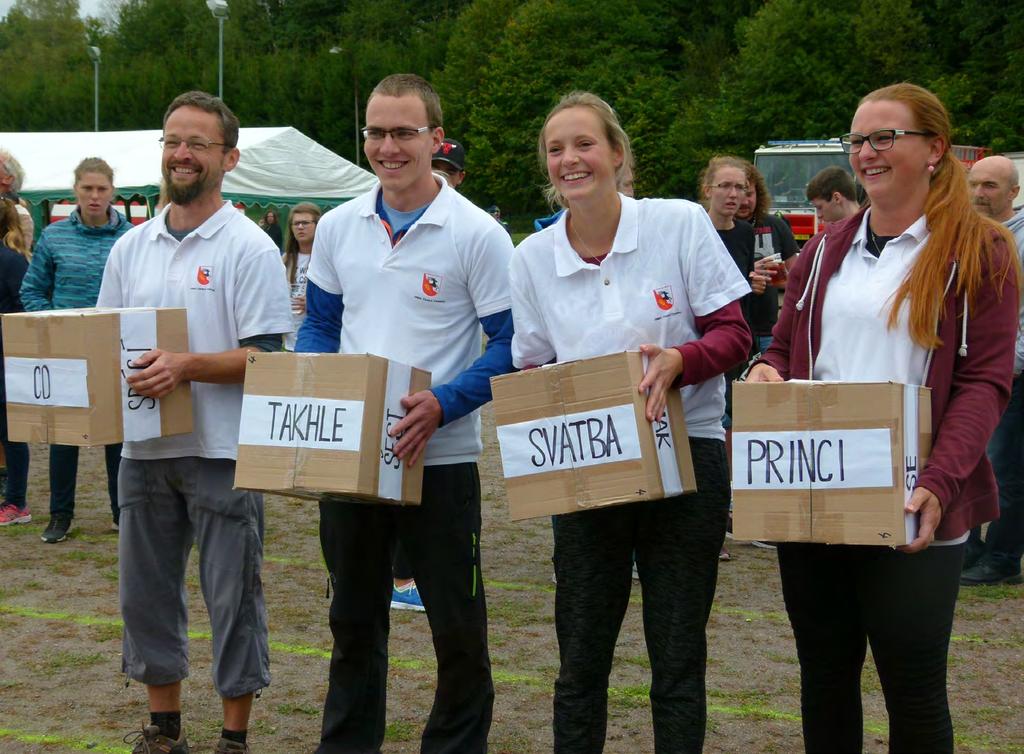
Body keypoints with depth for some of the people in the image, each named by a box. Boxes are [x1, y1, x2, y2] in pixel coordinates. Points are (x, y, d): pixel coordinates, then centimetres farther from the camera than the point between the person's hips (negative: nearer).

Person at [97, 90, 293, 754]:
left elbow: (266, 357, -13)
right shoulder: (131, 248, 11)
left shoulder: (249, 248, -7)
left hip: (222, 451, -6)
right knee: (147, 592, 12)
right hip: (144, 449, 6)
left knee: (233, 598, 2)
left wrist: (187, 366, -26)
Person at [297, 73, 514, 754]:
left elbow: (513, 345, -9)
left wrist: (442, 404, -21)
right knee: (353, 618, 16)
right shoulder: (338, 226, 6)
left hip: (441, 456, -4)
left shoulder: (476, 234, -9)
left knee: (457, 624, 5)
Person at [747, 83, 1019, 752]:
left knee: (913, 686, 1)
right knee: (825, 672, 13)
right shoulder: (827, 251, 14)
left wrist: (939, 483, -23)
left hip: (911, 510, -5)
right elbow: (785, 350, 19)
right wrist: (767, 375, -7)